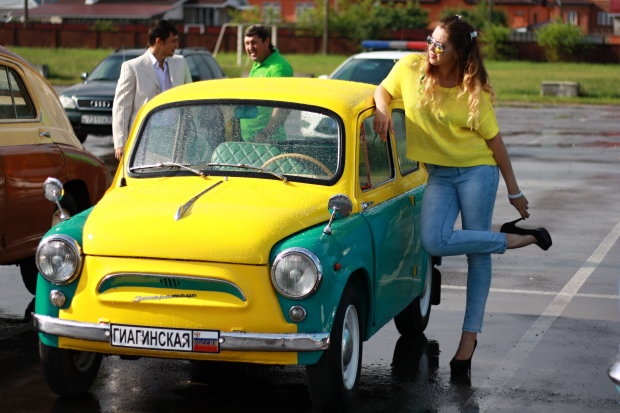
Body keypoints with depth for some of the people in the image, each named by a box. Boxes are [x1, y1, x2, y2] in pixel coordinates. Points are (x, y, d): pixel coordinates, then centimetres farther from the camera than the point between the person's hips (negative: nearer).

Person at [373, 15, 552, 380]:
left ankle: (470, 336, 10)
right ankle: (517, 239, -1)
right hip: (438, 175, 3)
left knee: (478, 255, -2)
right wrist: (383, 109, -9)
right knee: (434, 241, -21)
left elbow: (495, 142, 0)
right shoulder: (410, 68, -3)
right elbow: (384, 90, 16)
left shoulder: (475, 93, -8)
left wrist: (514, 191, 4)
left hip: (477, 172, -3)